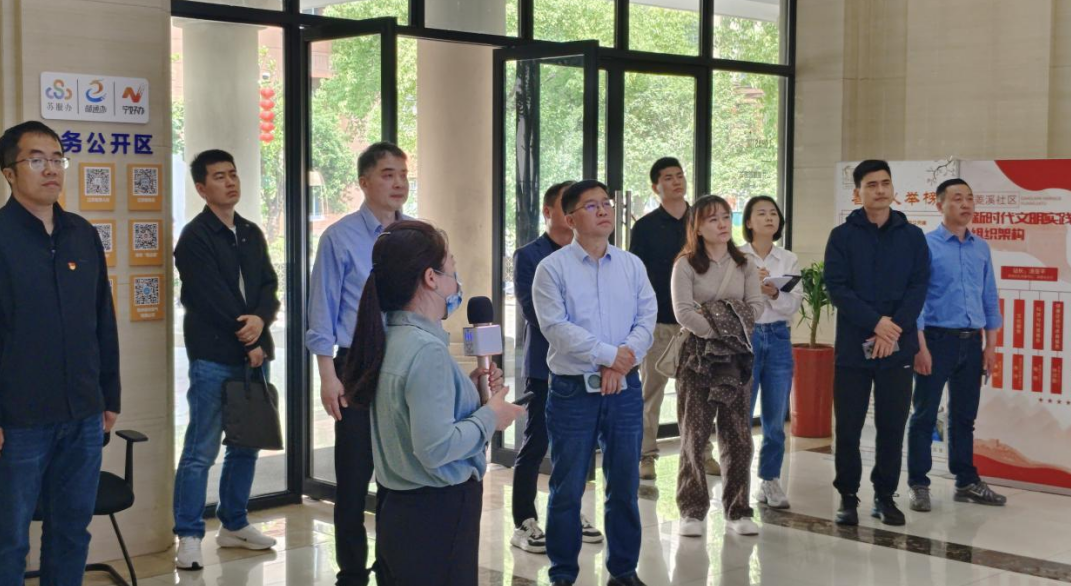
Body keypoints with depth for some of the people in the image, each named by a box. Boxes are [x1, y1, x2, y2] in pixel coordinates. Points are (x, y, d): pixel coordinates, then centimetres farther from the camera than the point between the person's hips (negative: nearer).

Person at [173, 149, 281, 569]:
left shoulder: (252, 234, 14)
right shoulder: (195, 237, -6)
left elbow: (269, 285, 6)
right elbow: (213, 299, -13)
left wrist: (261, 320, -14)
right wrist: (248, 342, -10)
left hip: (253, 355, 7)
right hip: (213, 358, -7)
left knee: (246, 446, 12)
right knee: (201, 451, -5)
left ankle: (234, 525, 23)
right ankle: (189, 536, 1)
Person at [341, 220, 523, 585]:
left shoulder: (395, 336, 6)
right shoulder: (427, 349, -22)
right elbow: (435, 448, -27)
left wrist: (467, 389, 7)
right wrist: (490, 416, -14)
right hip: (437, 516, -9)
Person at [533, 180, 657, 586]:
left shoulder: (632, 266, 7)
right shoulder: (552, 268, -5)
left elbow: (647, 318, 1)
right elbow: (556, 327, -13)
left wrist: (621, 364, -13)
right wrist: (609, 354, -14)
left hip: (625, 388, 4)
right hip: (573, 389, -3)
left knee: (625, 486, 11)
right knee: (567, 488, 4)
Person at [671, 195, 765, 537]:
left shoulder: (744, 265, 11)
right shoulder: (686, 266, -1)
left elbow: (755, 305, 1)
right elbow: (683, 311, -12)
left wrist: (731, 323, -14)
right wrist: (717, 331, -17)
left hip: (736, 357, 3)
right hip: (698, 355, -3)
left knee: (738, 436, 3)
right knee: (694, 435, 0)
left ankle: (737, 511, 11)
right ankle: (692, 511, 7)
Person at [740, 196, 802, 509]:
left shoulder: (789, 260, 8)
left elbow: (794, 305, 0)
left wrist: (774, 293, -18)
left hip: (778, 337, 3)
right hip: (744, 335, -3)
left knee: (775, 418, 6)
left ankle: (770, 481, 17)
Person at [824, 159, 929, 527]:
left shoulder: (912, 237, 8)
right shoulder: (842, 236, 3)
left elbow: (919, 286, 1)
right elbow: (837, 288, -6)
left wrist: (895, 328, -13)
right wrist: (876, 323, -16)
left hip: (897, 347, 1)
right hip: (853, 348, -1)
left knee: (892, 426, 6)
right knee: (848, 427, 3)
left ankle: (885, 495, 19)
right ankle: (848, 496, 15)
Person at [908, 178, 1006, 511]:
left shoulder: (982, 248, 9)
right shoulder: (925, 245, -6)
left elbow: (990, 298, 12)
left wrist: (991, 345, 7)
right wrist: (920, 346, -14)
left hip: (971, 342, 5)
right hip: (938, 338, -5)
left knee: (964, 416, 12)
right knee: (925, 415, 1)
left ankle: (967, 482, 21)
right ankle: (919, 484, 8)